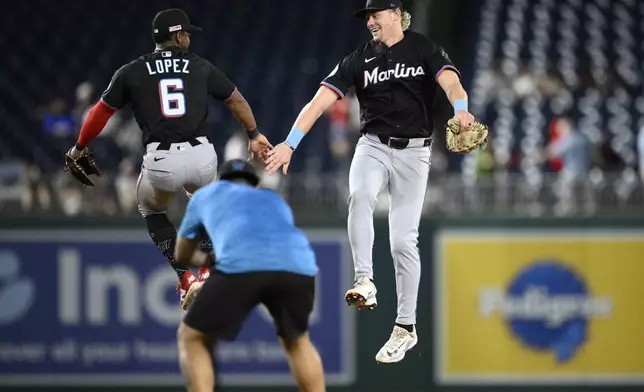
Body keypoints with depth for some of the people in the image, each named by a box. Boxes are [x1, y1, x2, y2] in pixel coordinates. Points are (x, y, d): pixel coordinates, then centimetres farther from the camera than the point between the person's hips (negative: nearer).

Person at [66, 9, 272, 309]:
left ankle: (187, 278, 13)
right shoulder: (201, 67, 12)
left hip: (160, 161, -2)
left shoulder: (131, 73, 8)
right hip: (202, 156, 2)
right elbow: (236, 101, 24)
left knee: (151, 211, 29)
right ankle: (209, 272, 23)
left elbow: (101, 112, 15)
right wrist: (254, 134, 41)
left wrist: (79, 147, 31)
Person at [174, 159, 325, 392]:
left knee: (191, 338, 17)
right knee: (296, 341, 31)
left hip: (241, 264, -3)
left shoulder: (207, 194, 38)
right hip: (298, 266, 3)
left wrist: (208, 261, 70)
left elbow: (182, 254, 50)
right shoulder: (275, 200, 43)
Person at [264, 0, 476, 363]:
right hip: (373, 146, 1)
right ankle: (365, 282, -35)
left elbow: (452, 84, -20)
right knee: (360, 195, -33)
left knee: (403, 241, -3)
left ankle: (406, 327, 8)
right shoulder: (360, 59, 2)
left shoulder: (425, 49, -3)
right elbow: (319, 102, -5)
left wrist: (460, 111, -44)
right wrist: (290, 143, -18)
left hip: (413, 152, -1)